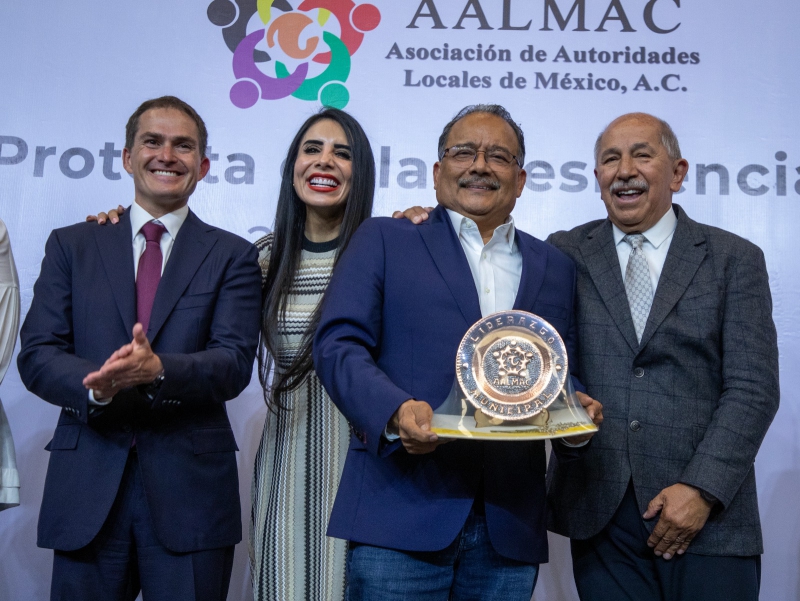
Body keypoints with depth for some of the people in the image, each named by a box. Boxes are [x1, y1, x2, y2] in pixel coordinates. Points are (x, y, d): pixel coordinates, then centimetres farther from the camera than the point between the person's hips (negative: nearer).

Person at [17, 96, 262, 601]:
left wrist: (158, 370, -25)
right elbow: (36, 355, 2)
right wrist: (96, 384, -19)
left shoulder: (232, 256, 5)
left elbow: (234, 363, -6)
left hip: (191, 490, -1)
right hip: (86, 488, 1)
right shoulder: (71, 245, 10)